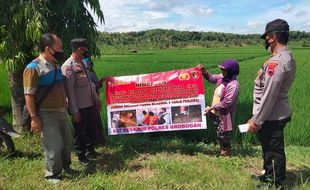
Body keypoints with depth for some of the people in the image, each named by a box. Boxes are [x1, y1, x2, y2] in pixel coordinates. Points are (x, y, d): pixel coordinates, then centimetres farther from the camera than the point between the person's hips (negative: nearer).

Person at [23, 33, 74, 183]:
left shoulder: (55, 65, 8)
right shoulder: (33, 68, -17)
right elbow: (29, 95, -19)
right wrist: (34, 118, -21)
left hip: (61, 112, 8)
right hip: (47, 115, -8)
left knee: (67, 141, 19)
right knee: (54, 146, -1)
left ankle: (66, 167, 39)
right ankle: (52, 175, 21)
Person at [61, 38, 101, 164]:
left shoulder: (82, 63, 9)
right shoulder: (68, 66, -17)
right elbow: (69, 90, -19)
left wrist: (97, 100, 15)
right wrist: (74, 111, -18)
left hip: (90, 104, 8)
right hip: (80, 107, -8)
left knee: (90, 129, 20)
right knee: (80, 132, 8)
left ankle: (90, 150, 39)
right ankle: (81, 156, 26)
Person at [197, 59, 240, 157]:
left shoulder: (233, 85, -24)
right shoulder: (222, 77, 1)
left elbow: (226, 103, -25)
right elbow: (211, 78, 19)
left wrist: (211, 108, -23)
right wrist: (203, 71, 1)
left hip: (224, 114, -8)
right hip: (216, 112, 8)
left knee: (222, 134, 5)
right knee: (219, 134, 19)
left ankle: (226, 154, 25)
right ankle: (223, 151, 36)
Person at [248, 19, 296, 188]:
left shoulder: (277, 62, -23)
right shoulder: (287, 57, 9)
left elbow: (268, 95, -24)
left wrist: (256, 120, -16)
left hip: (271, 116, -10)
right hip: (276, 114, 10)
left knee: (274, 151, 6)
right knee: (269, 148, 23)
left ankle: (275, 183, 23)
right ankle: (268, 176, 42)